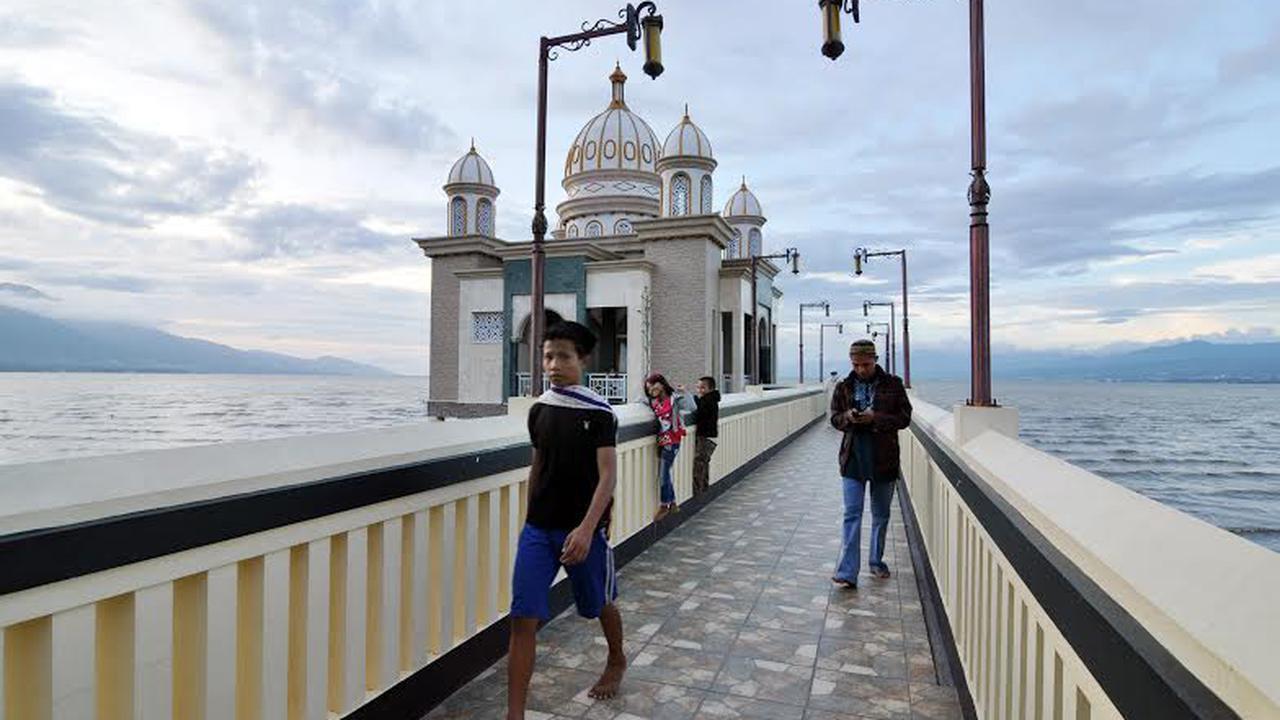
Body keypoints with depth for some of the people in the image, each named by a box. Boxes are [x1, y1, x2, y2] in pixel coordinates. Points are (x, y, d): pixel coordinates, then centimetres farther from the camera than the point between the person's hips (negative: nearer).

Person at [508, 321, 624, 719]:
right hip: (538, 528, 3)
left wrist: (587, 529, -27)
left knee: (600, 604, 19)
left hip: (583, 530, -3)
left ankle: (616, 662, 48)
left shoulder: (599, 413, -11)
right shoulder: (538, 410, 3)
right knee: (523, 619, -5)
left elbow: (607, 475, -16)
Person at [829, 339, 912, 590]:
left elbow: (905, 417, -4)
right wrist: (847, 417, -14)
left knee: (881, 514, 14)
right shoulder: (844, 387, 3)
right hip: (853, 458, 0)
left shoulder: (893, 384, -2)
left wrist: (876, 418, -20)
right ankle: (847, 573, -6)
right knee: (852, 515, -5)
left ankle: (876, 562, 32)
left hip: (883, 458, 0)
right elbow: (835, 419, 9)